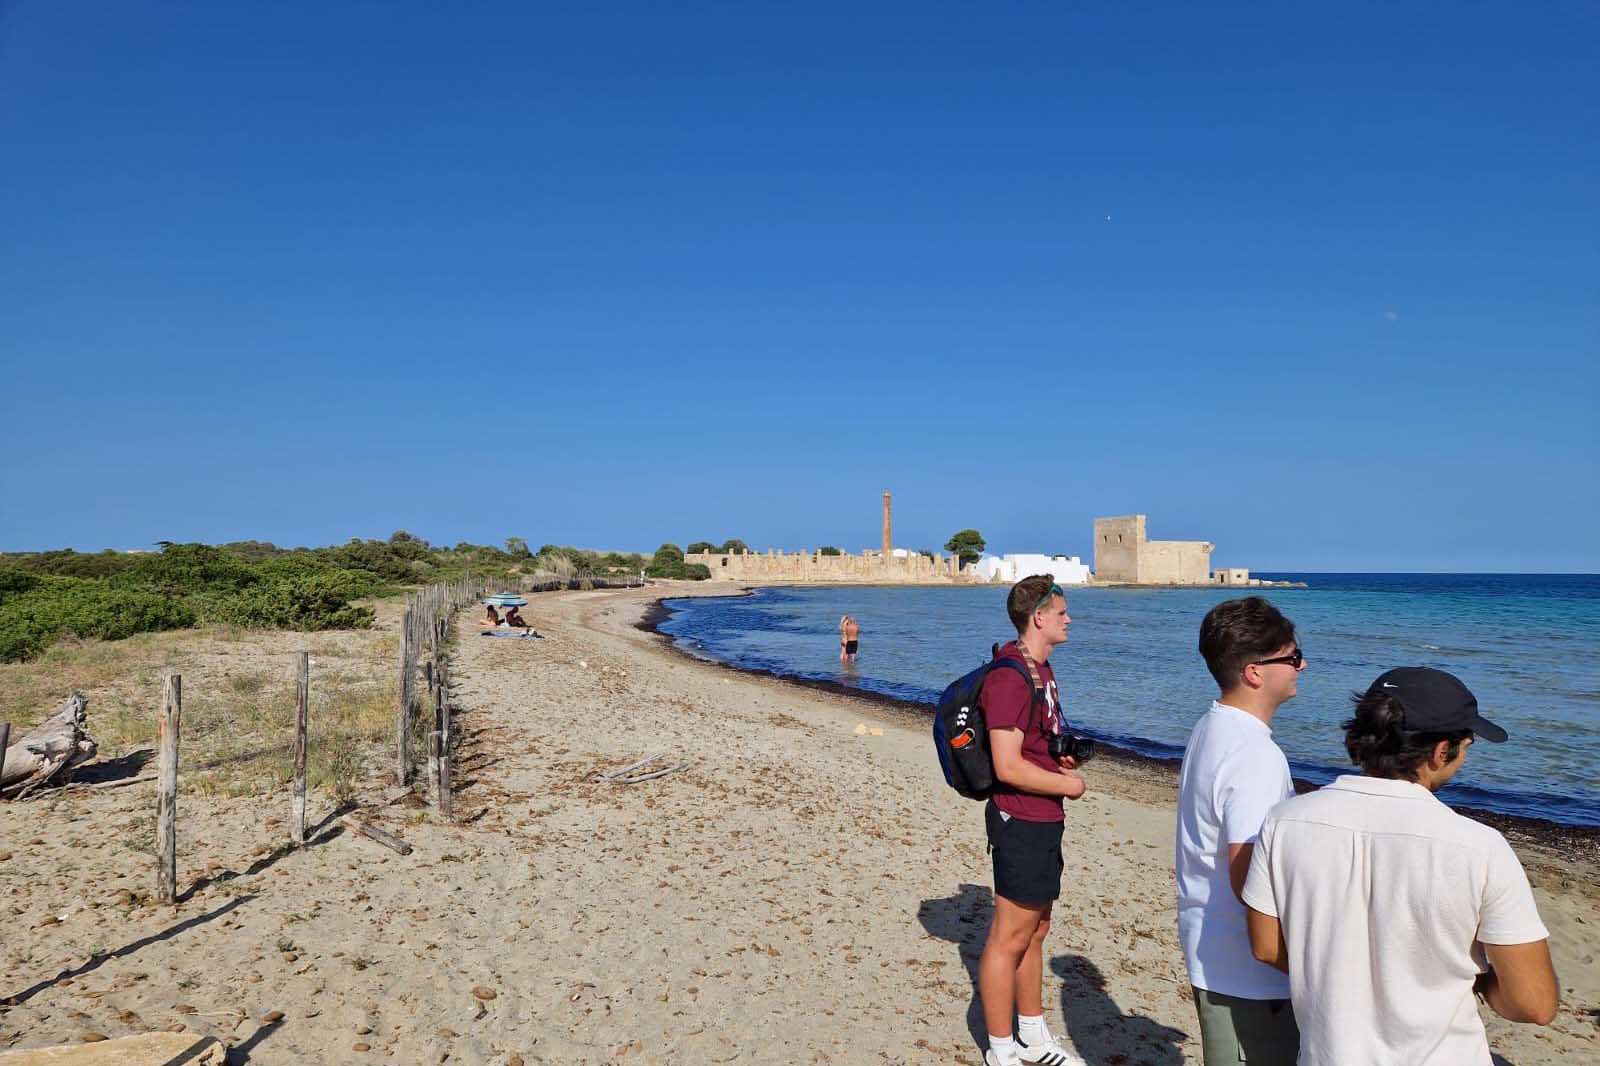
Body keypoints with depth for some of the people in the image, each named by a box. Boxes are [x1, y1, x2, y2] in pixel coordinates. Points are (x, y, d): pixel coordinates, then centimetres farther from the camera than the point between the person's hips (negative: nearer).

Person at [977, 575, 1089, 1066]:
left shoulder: (1040, 668, 12)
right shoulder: (1011, 676, -22)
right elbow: (1008, 767, -26)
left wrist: (1062, 756, 7)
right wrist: (1067, 784, -13)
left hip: (1043, 821, 10)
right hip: (1021, 821, -10)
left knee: (1035, 929, 20)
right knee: (1009, 937, 2)